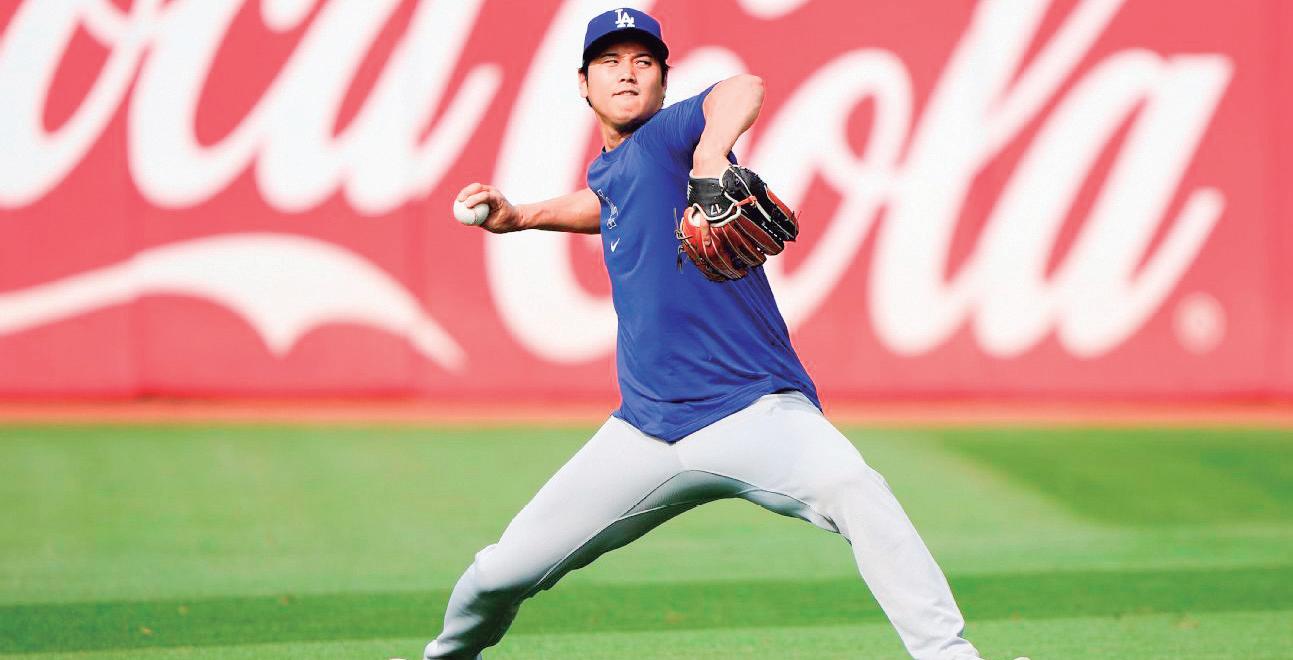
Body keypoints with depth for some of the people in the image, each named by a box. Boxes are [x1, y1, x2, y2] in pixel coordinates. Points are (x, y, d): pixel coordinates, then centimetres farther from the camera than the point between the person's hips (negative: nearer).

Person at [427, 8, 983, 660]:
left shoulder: (666, 135, -6)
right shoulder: (608, 169, 14)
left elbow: (743, 89, -29)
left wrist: (710, 154, -48)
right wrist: (517, 216, 29)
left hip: (756, 412, -6)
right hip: (647, 430, 6)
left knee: (852, 488, -37)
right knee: (502, 572, 4)